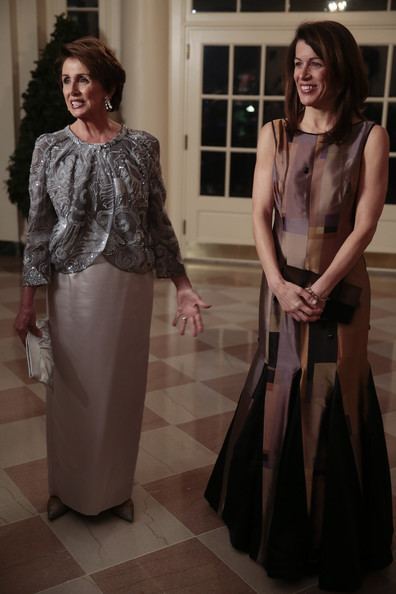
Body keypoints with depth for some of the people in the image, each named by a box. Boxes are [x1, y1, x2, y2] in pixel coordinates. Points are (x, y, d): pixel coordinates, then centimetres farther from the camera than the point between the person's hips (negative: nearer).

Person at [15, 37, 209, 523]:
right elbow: (38, 227, -1)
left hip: (130, 285, 0)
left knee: (122, 387, 11)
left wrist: (182, 287, -2)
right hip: (71, 285, 0)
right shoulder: (49, 148, -2)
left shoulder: (141, 146, -2)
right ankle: (68, 487, 35)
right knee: (71, 387, 11)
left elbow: (157, 222, 2)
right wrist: (27, 300, -3)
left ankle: (115, 488, 33)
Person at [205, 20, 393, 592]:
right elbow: (260, 215, -1)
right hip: (281, 284, 3)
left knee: (334, 402, 5)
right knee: (279, 392, 10)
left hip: (339, 288, -2)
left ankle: (333, 540, 26)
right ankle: (277, 523, 31)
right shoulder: (274, 134, 5)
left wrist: (321, 288, -17)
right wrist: (280, 283, -14)